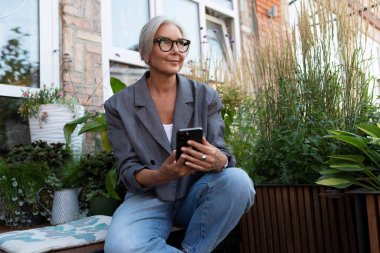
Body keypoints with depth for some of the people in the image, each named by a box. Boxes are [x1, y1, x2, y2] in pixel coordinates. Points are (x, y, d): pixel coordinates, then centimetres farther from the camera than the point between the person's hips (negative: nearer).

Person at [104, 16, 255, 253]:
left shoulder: (205, 96, 1)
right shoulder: (119, 106, -2)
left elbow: (221, 153, -4)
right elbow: (128, 171, -5)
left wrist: (218, 161, -30)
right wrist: (161, 175, -28)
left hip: (195, 195, 2)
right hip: (147, 198, -1)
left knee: (237, 181, -30)